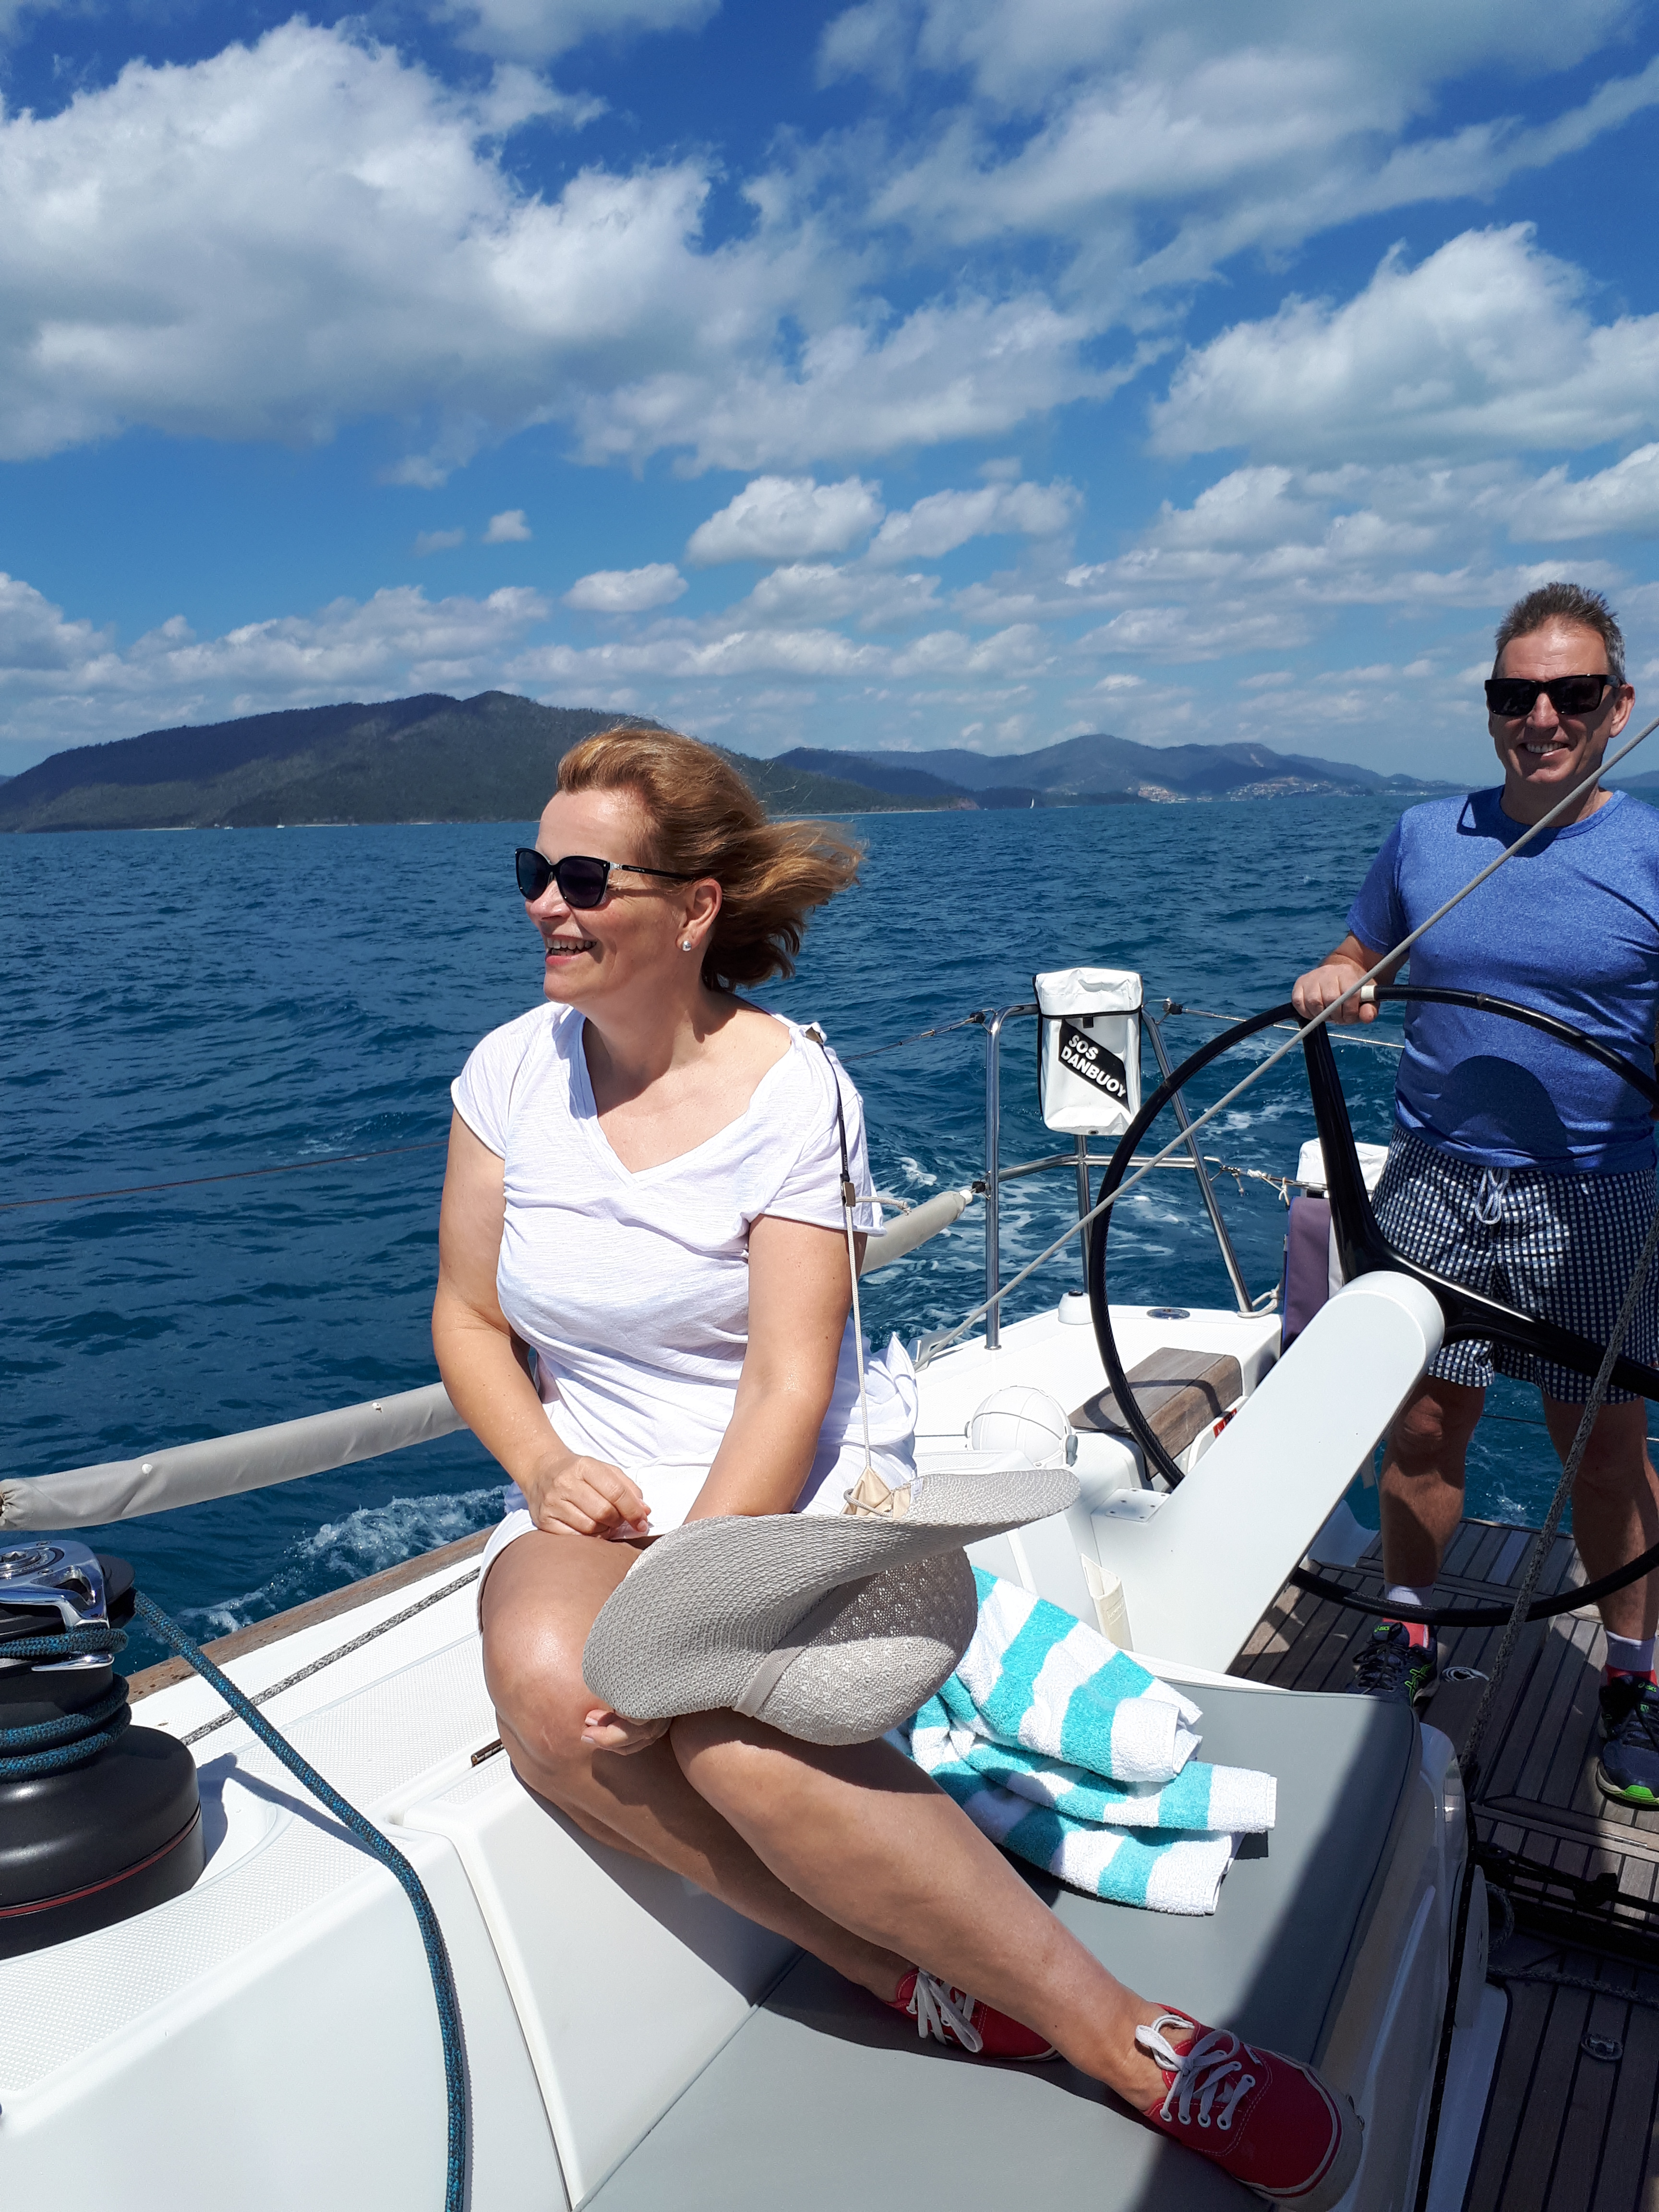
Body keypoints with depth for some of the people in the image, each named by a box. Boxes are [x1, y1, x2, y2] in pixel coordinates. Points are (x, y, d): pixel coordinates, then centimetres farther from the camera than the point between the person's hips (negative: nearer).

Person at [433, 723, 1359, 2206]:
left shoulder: (794, 1092, -11)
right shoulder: (512, 1069, 2)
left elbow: (787, 1388, -15)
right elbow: (468, 1318, 8)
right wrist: (542, 1465, -11)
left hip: (809, 1482, -4)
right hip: (599, 1491, 4)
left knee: (729, 1718, -34)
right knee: (546, 1686, -30)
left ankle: (1118, 2030, -19)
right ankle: (911, 1974, -16)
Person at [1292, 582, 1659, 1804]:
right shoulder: (1425, 836, 4)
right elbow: (1366, 952, 17)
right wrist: (1333, 982, -5)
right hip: (1435, 1183, 2)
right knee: (1426, 1421, 8)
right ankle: (1407, 1633, 28)